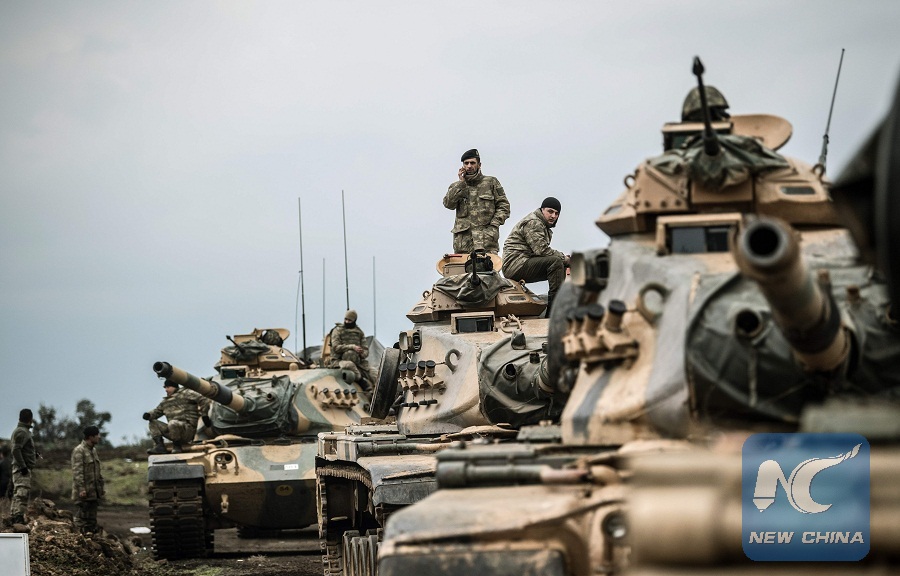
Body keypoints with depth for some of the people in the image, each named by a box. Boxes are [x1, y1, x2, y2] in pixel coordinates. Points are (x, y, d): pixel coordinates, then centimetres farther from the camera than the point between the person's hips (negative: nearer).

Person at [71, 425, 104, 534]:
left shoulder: (93, 451, 17)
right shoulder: (79, 451, -12)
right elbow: (77, 471, -17)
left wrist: (101, 487, 20)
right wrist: (81, 489, -22)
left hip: (94, 492, 9)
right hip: (84, 492, -9)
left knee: (92, 520, 11)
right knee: (83, 517, -8)